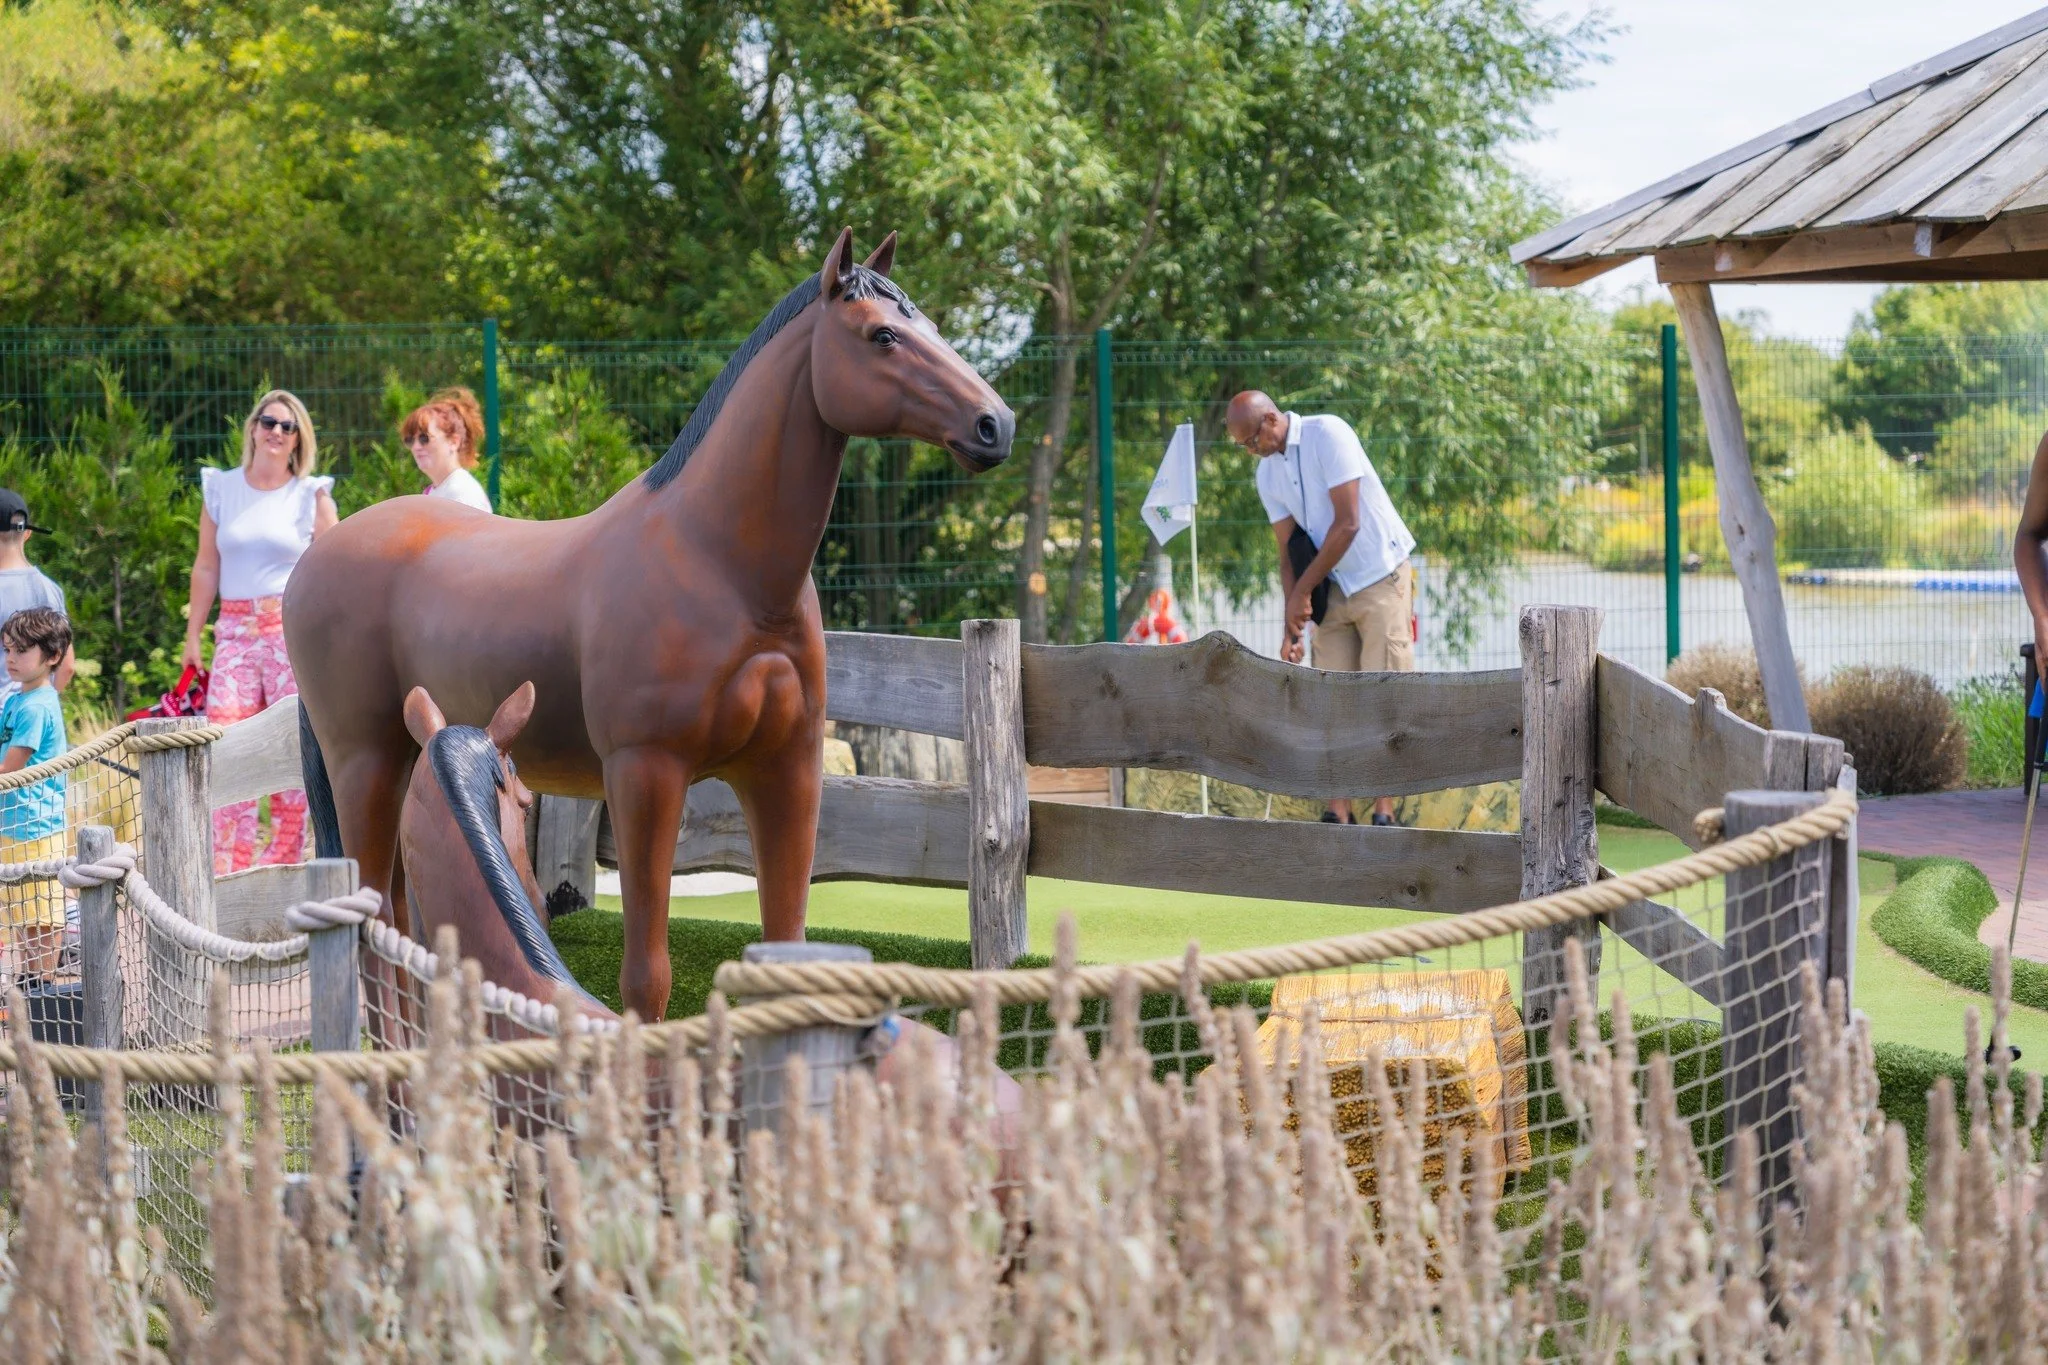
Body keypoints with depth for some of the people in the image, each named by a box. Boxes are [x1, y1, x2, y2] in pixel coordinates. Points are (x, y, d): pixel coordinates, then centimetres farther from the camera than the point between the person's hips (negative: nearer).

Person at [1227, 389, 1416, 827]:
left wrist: (1303, 590, -14)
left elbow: (1347, 524, -20)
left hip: (1381, 577, -6)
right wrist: (1292, 625, -3)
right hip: (1334, 587, 6)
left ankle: (1384, 810, -6)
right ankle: (1339, 812, 1)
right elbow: (1289, 552, 6)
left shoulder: (1328, 434, -17)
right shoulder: (1268, 472, 4)